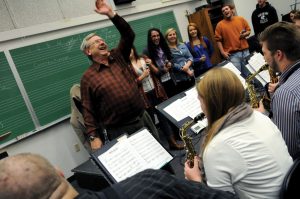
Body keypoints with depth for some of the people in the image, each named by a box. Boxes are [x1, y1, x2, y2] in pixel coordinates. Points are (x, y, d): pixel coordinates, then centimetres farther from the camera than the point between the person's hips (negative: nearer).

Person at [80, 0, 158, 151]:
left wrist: (111, 13, -11)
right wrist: (93, 137, -13)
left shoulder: (118, 57, 7)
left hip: (143, 119, 4)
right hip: (119, 130, -4)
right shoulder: (88, 77, -5)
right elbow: (88, 110, -6)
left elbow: (128, 35, -3)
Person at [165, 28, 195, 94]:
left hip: (191, 75, 5)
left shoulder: (183, 45, 14)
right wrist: (186, 70, -14)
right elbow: (172, 64, -12)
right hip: (179, 78, -5)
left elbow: (190, 57, 8)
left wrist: (187, 65, -13)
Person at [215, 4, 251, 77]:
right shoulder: (220, 24, -1)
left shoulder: (241, 19, 7)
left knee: (249, 72, 14)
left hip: (245, 51, 3)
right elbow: (218, 40, -3)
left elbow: (248, 30, 14)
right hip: (232, 54, -3)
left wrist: (244, 34, -9)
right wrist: (222, 52, -11)